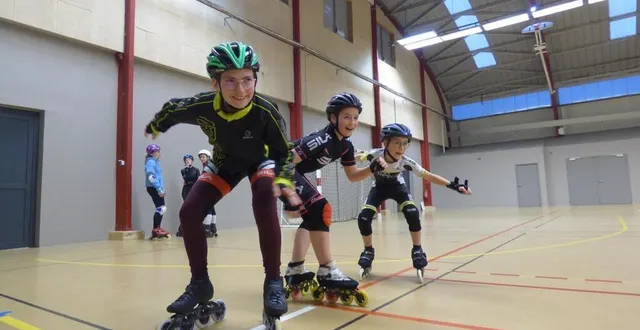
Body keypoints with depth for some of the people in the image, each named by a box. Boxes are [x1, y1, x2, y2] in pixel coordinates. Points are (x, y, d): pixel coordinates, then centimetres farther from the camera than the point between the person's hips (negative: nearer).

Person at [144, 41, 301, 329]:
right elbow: (171, 109, -5)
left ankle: (273, 282, -13)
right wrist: (155, 126, 15)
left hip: (261, 161, -2)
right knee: (189, 213, -10)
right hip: (225, 163, 3)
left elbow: (284, 153, -20)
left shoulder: (266, 112, -34)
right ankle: (200, 284, 9)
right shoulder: (202, 106, -30)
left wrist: (283, 181, -38)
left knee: (264, 206, -31)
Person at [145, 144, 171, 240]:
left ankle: (157, 229, 15)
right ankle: (156, 230, -8)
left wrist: (161, 189, 15)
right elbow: (151, 177, -22)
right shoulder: (151, 162, -11)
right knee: (161, 208, -13)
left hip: (156, 188, 10)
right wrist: (159, 189, -22)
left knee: (161, 209, 10)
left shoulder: (155, 162, 19)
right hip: (153, 188, -10)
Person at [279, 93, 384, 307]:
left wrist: (372, 169, -8)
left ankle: (295, 273, 15)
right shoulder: (322, 139, -26)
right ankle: (327, 273, -14)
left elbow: (352, 176, 9)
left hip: (295, 174, 10)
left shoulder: (346, 145, 2)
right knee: (319, 210, -19)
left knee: (312, 217, 11)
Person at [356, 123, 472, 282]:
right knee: (363, 218, -18)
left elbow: (428, 176, -25)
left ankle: (417, 250, -4)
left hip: (397, 186, 0)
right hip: (379, 187, 0)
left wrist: (453, 185, -32)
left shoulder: (406, 162, -31)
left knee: (412, 213, -25)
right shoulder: (375, 154, -35)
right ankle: (368, 251, 6)